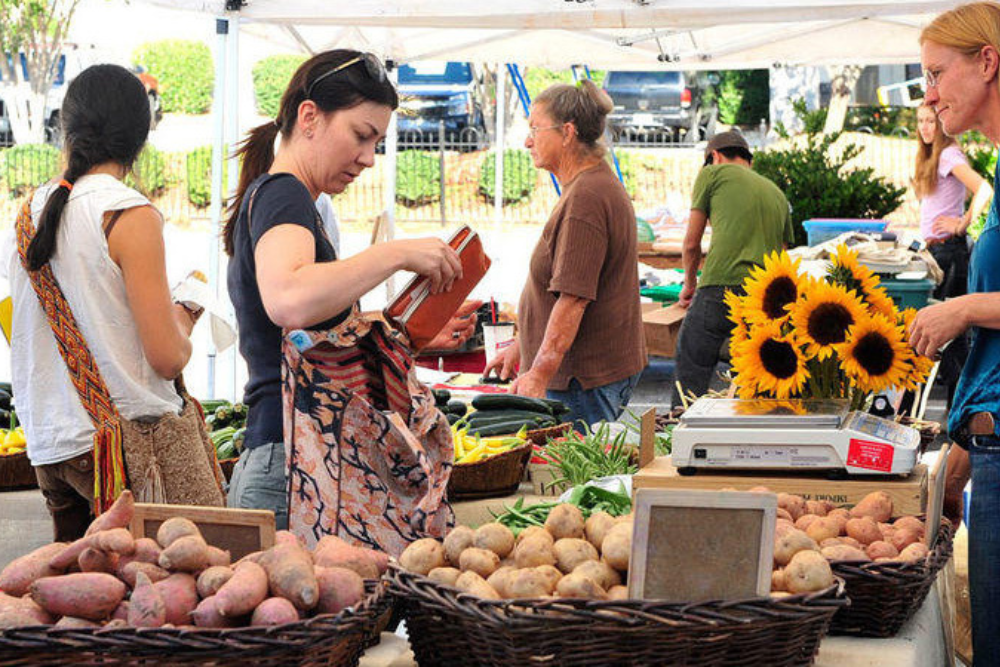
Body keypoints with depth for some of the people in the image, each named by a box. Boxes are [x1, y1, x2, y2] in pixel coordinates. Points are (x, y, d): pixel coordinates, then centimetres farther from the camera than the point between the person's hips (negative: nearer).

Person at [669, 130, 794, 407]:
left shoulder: (713, 173, 12)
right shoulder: (777, 194, 26)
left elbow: (691, 244, 16)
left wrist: (689, 284, 31)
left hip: (721, 288, -5)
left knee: (689, 381, -4)